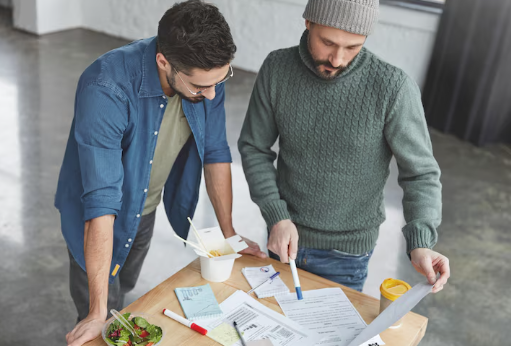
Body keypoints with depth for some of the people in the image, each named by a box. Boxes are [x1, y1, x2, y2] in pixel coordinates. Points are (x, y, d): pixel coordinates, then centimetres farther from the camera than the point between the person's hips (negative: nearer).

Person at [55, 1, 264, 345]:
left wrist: (229, 233, -2)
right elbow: (101, 202, -40)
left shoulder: (208, 73, -21)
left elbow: (215, 153, -7)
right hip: (97, 220, -5)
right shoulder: (105, 89, -39)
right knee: (103, 316, 11)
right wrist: (98, 312, -36)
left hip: (146, 208, 5)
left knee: (122, 294, 27)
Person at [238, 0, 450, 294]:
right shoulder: (277, 68, -13)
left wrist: (420, 244, -29)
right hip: (284, 235, 3)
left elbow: (420, 172, -15)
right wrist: (277, 217, -15)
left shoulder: (394, 88, -23)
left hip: (346, 254, -3)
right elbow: (254, 148, -5)